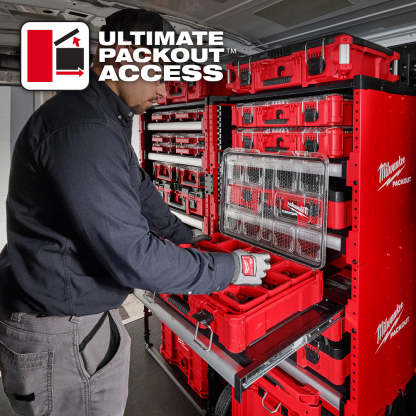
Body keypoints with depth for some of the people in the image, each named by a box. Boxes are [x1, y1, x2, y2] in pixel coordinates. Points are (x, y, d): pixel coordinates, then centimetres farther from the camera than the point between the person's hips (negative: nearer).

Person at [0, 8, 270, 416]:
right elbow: (131, 256, -28)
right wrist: (229, 269, -17)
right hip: (57, 332, -9)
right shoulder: (82, 130, -26)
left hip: (81, 312, 9)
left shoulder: (104, 120, 10)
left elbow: (138, 190, 18)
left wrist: (185, 235, 17)